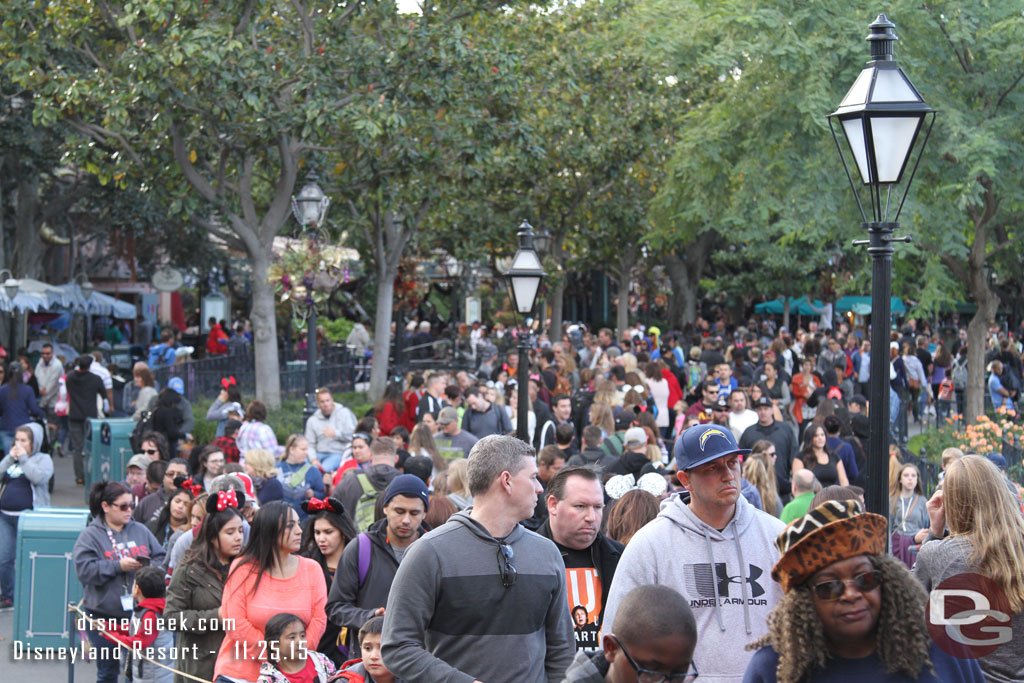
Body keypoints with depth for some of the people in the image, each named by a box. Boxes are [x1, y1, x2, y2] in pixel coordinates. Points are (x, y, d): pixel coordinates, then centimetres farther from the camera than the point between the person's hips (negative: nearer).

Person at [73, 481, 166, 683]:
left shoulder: (140, 531, 10)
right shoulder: (91, 535, -3)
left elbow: (162, 558, 11)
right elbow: (85, 570, -15)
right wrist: (119, 566, -18)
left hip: (138, 613, 3)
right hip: (104, 616, -3)